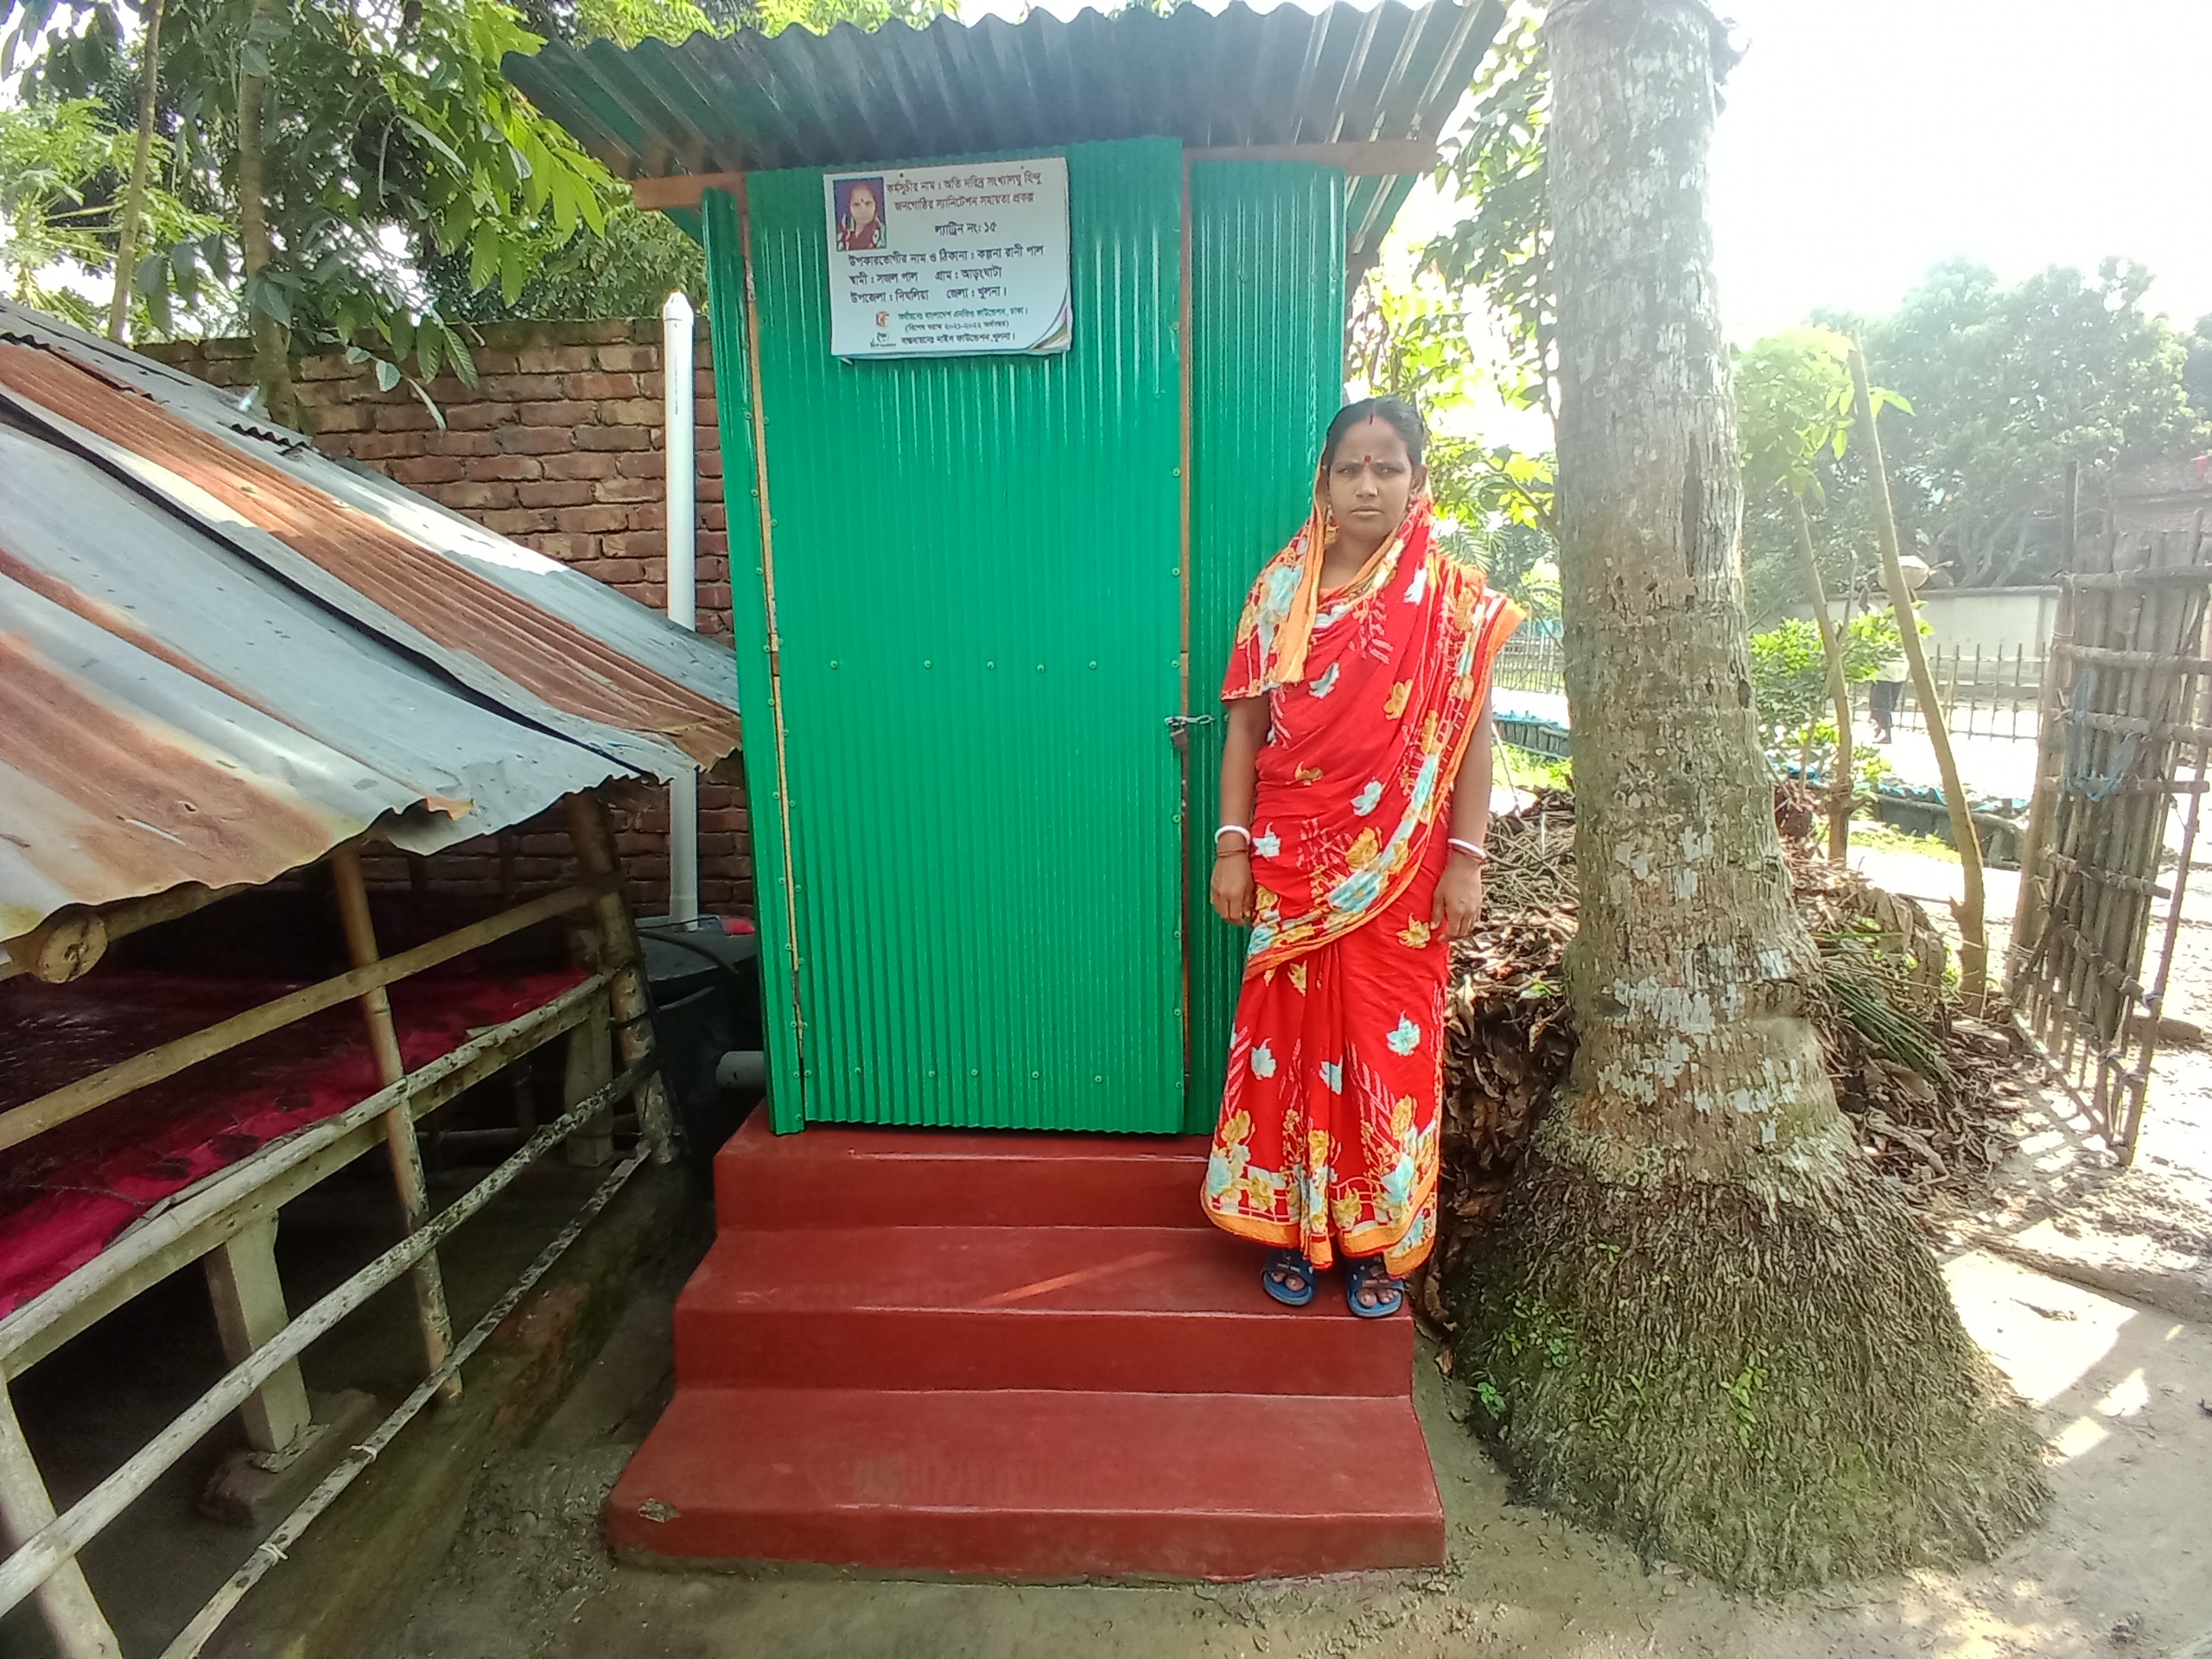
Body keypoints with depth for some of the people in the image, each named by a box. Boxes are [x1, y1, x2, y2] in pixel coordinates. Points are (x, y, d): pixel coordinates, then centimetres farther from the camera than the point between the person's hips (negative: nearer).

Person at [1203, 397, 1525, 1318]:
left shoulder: (1454, 599, 0)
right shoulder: (1282, 588, 4)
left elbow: (1472, 735, -1)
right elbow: (1245, 726, 3)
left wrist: (1466, 860, -7)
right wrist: (1232, 846, -1)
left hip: (1400, 867, -1)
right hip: (1291, 861, 2)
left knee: (1388, 1048, 7)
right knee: (1291, 1039, 9)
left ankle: (1378, 1240, 25)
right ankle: (1290, 1226, 26)